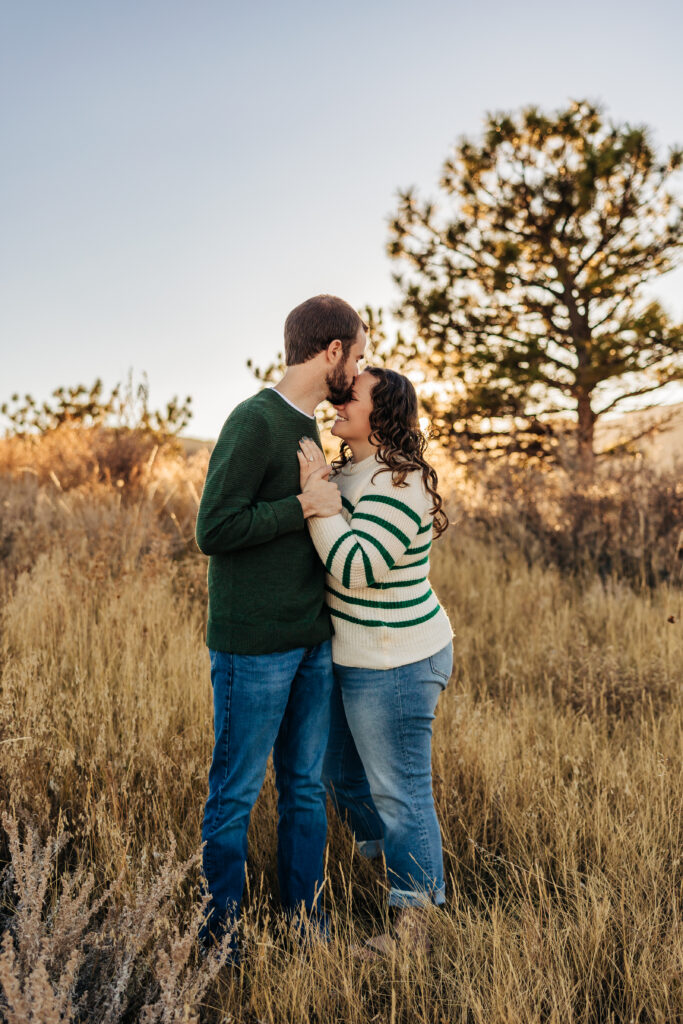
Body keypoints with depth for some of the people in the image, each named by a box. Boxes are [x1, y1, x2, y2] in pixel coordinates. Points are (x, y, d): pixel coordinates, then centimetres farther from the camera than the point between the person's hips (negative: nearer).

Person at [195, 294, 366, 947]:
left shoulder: (307, 428, 14)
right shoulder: (254, 422, -13)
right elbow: (214, 530, -18)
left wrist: (333, 496, 13)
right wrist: (304, 506, -16)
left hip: (312, 642, 8)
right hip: (253, 647, -8)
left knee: (306, 788, 14)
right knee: (235, 793, 5)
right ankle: (220, 933, 21)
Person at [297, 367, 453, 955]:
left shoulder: (398, 486, -22)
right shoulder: (351, 470, 7)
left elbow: (353, 567, -27)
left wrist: (316, 494, -24)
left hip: (394, 665, -10)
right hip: (353, 656, 10)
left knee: (400, 791, 4)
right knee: (340, 774, 22)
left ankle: (413, 928, 21)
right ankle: (393, 860, 45)